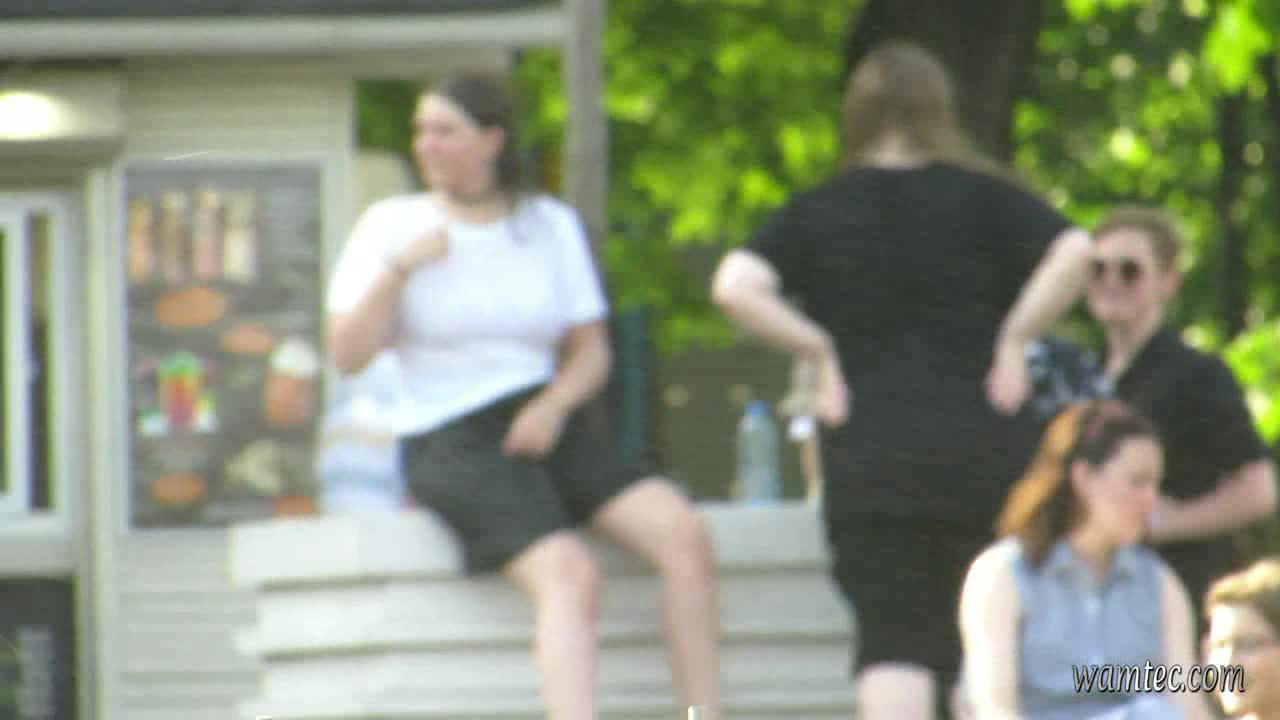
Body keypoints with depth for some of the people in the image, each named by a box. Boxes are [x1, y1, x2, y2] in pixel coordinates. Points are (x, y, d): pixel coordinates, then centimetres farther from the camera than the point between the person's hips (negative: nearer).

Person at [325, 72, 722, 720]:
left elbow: (591, 354, 11)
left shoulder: (551, 225, 11)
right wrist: (397, 269, -15)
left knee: (684, 535, -22)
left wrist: (553, 406, -9)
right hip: (452, 446, -4)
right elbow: (347, 355, -3)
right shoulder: (390, 226, 4)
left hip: (549, 427, 4)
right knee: (570, 576, -31)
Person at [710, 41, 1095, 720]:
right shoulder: (983, 198, 3)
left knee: (895, 643, -3)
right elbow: (1073, 252, -13)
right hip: (985, 449, 0)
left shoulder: (816, 211, 5)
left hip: (869, 459, 0)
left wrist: (818, 349, -1)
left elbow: (735, 286, -9)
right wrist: (1014, 335, -3)